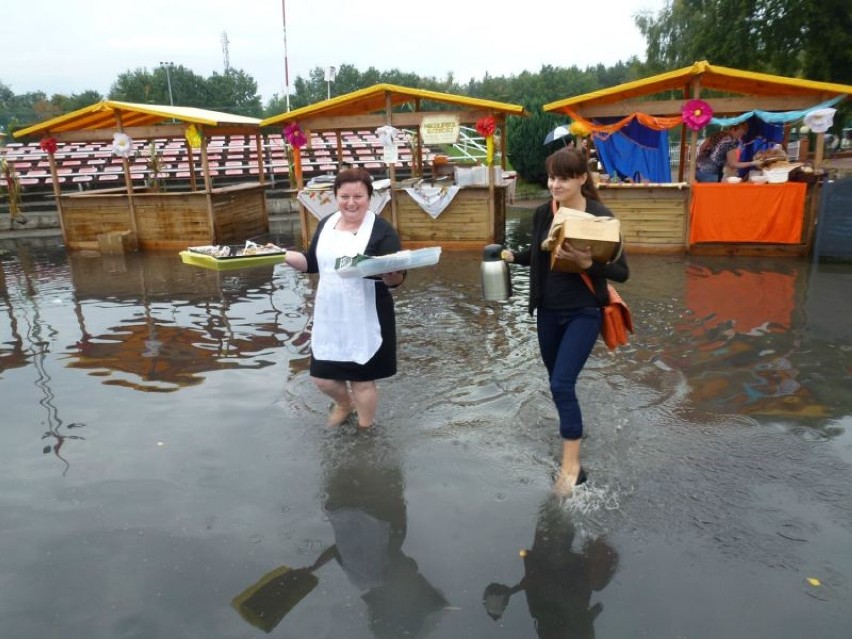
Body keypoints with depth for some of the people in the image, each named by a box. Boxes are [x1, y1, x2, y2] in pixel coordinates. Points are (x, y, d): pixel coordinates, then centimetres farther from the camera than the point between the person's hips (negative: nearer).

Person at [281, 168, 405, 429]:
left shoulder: (382, 230, -11)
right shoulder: (326, 224, 7)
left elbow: (396, 279, -15)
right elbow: (312, 263, 14)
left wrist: (390, 272, -37)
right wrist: (282, 254, 0)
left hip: (365, 320, -5)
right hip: (329, 317, 6)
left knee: (362, 379, 9)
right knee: (322, 377, 15)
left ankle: (365, 429, 34)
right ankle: (344, 403, 49)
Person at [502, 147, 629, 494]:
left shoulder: (600, 216, -15)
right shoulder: (543, 213, -1)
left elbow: (621, 271, -16)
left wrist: (586, 263, -32)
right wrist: (513, 256, 0)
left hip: (584, 313, -5)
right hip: (548, 311, 5)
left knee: (562, 384, -12)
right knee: (557, 382, 17)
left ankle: (572, 466, 1)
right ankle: (572, 426, 45)